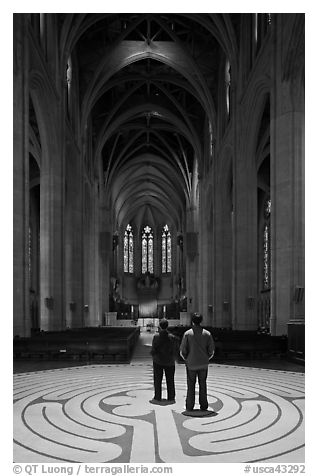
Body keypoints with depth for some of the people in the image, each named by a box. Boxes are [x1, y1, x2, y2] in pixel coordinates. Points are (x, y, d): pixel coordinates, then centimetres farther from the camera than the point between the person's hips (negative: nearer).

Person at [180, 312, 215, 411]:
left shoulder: (187, 334, -9)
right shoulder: (207, 334, -4)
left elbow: (182, 351, -6)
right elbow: (211, 351, -2)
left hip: (191, 363, -1)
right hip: (203, 364, 1)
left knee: (191, 385, 8)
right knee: (203, 385, 12)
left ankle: (189, 406, 11)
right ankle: (203, 406, 14)